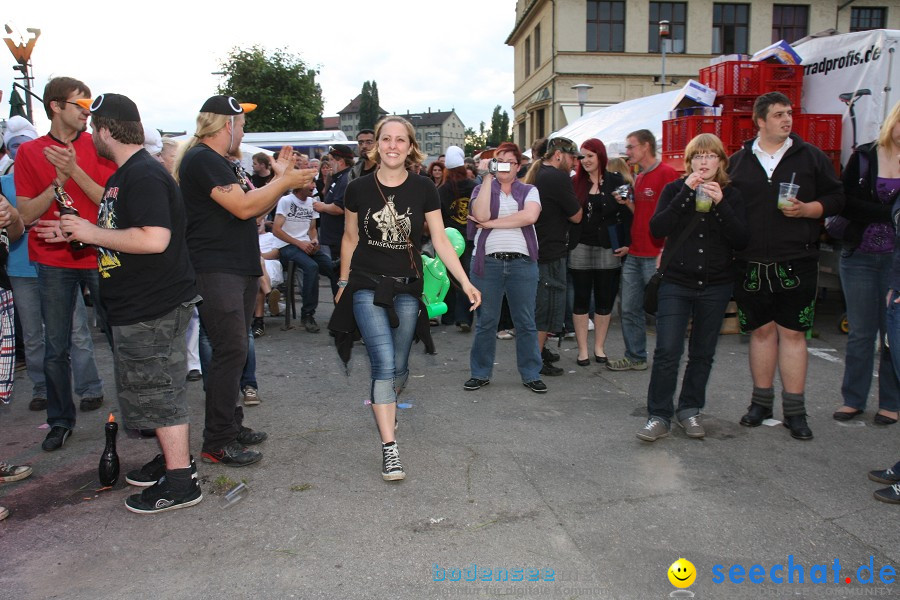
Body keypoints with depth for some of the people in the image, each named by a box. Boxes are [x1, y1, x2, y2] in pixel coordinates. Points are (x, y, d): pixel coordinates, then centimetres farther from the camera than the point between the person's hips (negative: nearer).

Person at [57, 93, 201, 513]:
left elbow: (154, 239, -28)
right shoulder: (124, 174, 16)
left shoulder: (143, 175, -18)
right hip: (139, 304, 11)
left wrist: (93, 233, -19)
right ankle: (174, 458, 32)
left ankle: (180, 482, 8)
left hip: (153, 307, -11)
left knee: (158, 392, -3)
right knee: (154, 389, 19)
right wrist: (79, 232, 12)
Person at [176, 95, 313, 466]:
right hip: (216, 271, -11)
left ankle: (231, 426, 23)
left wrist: (280, 178, 10)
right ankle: (217, 443, -3)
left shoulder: (217, 162, 21)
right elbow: (243, 207, -21)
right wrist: (285, 181, -11)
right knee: (231, 352, -11)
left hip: (239, 269, 11)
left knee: (234, 352, 13)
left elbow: (255, 210, 19)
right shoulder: (202, 159, -12)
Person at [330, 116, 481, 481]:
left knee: (398, 366, 12)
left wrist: (465, 283, -7)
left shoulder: (423, 190, -1)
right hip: (367, 287, -1)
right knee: (384, 363, -13)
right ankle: (389, 449, -7)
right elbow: (350, 239, 9)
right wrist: (343, 284, 14)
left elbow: (440, 240, -1)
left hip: (407, 289, 2)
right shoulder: (359, 189, -1)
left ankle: (383, 403, 45)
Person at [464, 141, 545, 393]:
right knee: (485, 321, 6)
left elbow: (530, 216, -11)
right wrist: (487, 178, -8)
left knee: (526, 322, 5)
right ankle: (480, 373, 18)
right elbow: (481, 215, -11)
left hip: (522, 262, 0)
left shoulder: (529, 191, 11)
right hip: (487, 261, 0)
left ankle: (531, 374, 15)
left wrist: (491, 223, -10)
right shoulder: (482, 189, 11)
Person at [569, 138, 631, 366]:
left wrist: (626, 243, -6)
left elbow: (626, 214, 1)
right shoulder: (575, 183, 3)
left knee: (605, 300, 7)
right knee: (581, 300, 4)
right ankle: (582, 350, 12)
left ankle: (599, 348, 19)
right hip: (580, 248, 0)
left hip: (608, 249, 0)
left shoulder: (616, 181, 2)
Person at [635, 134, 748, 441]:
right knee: (667, 352, -7)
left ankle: (689, 410, 25)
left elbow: (741, 241, -7)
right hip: (676, 283, -2)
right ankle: (659, 416, 2)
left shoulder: (731, 195, 5)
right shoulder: (675, 189, 3)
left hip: (715, 286, 2)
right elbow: (656, 229, -13)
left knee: (702, 354, 10)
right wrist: (686, 194, -17)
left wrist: (720, 204, -17)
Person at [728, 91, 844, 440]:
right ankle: (761, 401, 23)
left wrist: (807, 209, -12)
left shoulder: (810, 157, 6)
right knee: (761, 331, 9)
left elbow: (836, 198, 7)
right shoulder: (738, 161, 8)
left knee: (792, 333, 1)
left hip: (795, 263, -1)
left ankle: (795, 411, 10)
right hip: (751, 264, 1)